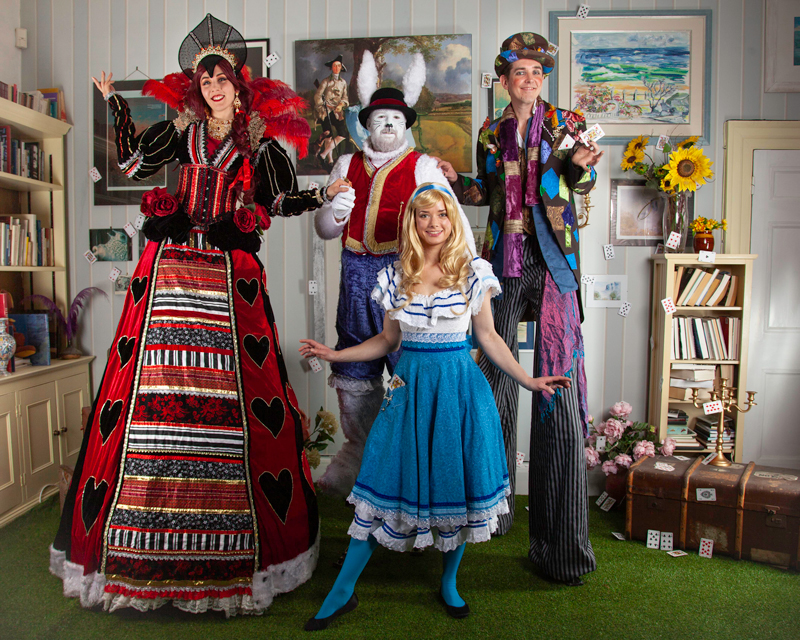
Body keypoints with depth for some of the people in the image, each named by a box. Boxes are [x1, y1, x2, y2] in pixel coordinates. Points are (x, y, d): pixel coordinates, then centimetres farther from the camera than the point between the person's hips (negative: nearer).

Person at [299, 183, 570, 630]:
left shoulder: (473, 272, 0)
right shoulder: (397, 276, 4)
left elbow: (488, 337, 4)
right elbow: (388, 340, 11)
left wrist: (529, 380, -1)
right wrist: (335, 355, 6)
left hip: (459, 387, 0)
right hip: (410, 386, 1)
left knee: (457, 481, 7)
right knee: (387, 480, 3)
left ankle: (449, 584, 32)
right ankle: (344, 592, 17)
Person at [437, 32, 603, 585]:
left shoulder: (564, 124, 9)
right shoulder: (491, 134, 16)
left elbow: (582, 184, 12)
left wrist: (580, 165, -8)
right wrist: (457, 181, 4)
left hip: (553, 263, -2)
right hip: (504, 261, 3)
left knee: (558, 384, -8)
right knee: (495, 380, 6)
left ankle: (562, 541, 3)